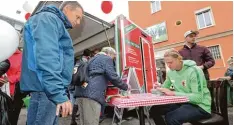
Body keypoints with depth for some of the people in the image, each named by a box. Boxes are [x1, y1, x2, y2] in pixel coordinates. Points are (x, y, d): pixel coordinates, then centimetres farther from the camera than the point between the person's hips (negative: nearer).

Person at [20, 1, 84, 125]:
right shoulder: (48, 18, -4)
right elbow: (46, 57, -21)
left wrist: (61, 92, 22)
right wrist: (59, 93, -26)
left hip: (51, 90, 10)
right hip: (46, 89, -10)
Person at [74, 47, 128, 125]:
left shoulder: (93, 59, 31)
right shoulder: (107, 59, 5)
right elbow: (112, 76, -5)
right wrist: (125, 86, 7)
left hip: (82, 93, 9)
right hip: (92, 94, -9)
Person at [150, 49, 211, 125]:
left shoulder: (193, 71, -19)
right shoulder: (171, 72, 1)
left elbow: (198, 97, -25)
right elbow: (164, 88, 12)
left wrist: (173, 93, -29)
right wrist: (159, 89, -11)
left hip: (200, 106, -7)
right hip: (183, 103, 7)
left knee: (171, 117, -32)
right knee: (154, 110, -5)